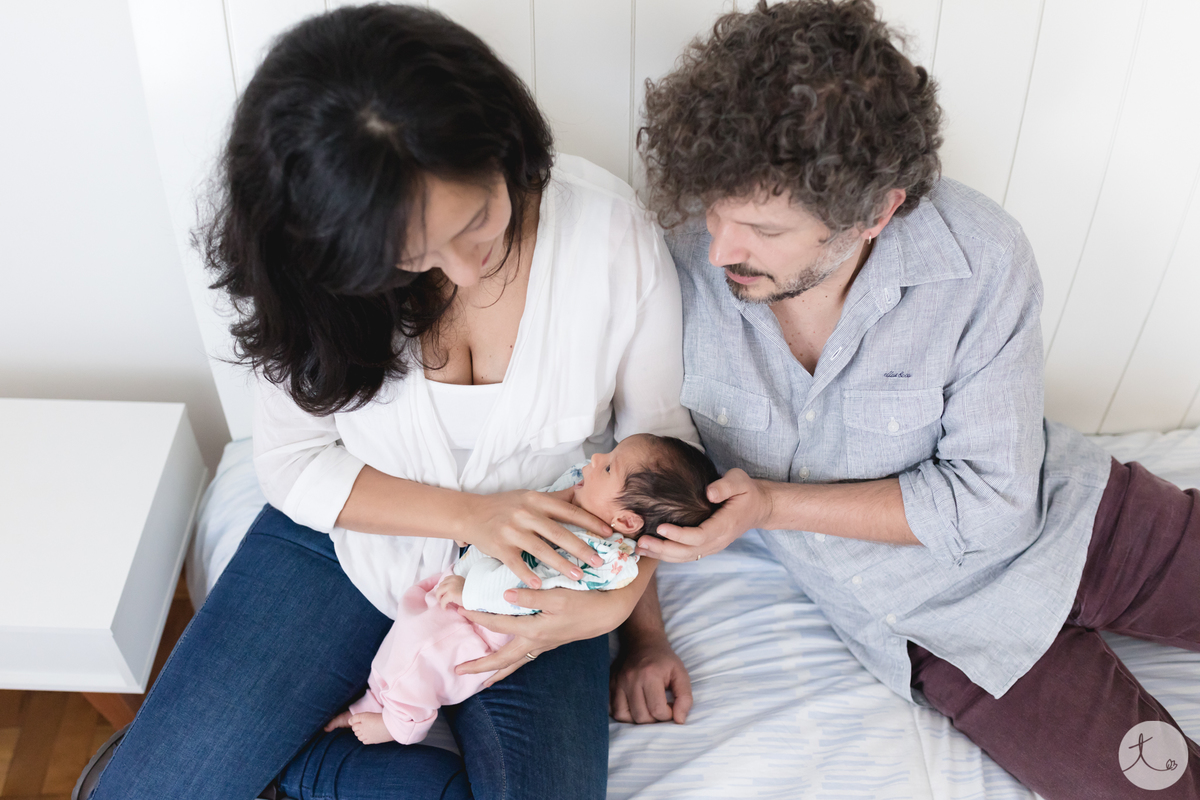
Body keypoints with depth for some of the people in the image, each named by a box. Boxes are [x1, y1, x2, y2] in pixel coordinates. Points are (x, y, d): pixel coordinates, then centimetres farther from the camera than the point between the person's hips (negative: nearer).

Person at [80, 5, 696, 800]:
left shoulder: (610, 229, -21)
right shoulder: (318, 266, -18)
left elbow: (659, 434, -8)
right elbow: (293, 464, -9)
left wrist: (624, 591, -24)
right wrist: (470, 514, -24)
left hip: (535, 576, 1)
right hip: (347, 540, 0)